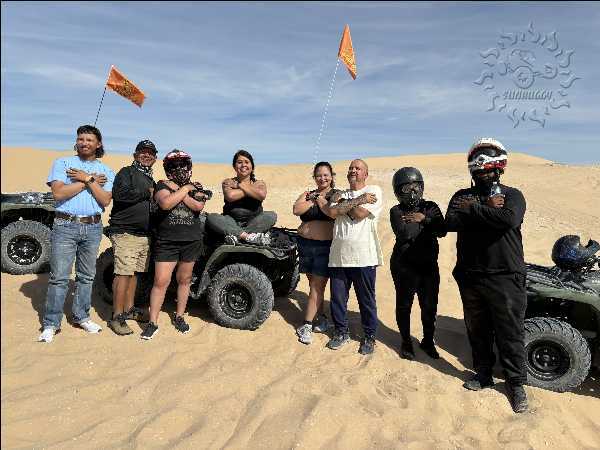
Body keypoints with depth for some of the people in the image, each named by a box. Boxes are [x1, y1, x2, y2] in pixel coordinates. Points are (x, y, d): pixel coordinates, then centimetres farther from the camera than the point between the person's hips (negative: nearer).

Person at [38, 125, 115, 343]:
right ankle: (51, 324, 9)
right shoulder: (62, 163, 5)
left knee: (87, 276, 11)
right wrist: (90, 180, -8)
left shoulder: (106, 171, 9)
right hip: (65, 226, -2)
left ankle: (81, 316, 25)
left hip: (93, 227, 3)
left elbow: (105, 200, -4)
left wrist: (87, 179, -11)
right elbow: (58, 193, -10)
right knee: (59, 277, -2)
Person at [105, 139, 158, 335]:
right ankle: (116, 317, -3)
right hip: (125, 232, -8)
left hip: (145, 235, 8)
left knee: (134, 273, 14)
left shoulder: (150, 180, 22)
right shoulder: (127, 172, -2)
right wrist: (147, 193, -14)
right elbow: (120, 194, -20)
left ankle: (128, 309, 24)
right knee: (123, 273, -9)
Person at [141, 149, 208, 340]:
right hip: (166, 241, -2)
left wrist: (176, 191, -13)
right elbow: (165, 203, -21)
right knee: (161, 281, -4)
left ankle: (179, 316, 29)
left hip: (192, 240, 3)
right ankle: (152, 323, 8)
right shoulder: (162, 185, 1)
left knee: (184, 279, 13)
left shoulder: (196, 187, 9)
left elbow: (199, 206, -12)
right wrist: (184, 189, -12)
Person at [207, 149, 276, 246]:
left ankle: (236, 235, -29)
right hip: (231, 224, 0)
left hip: (254, 224, 1)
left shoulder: (259, 183, 9)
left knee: (271, 216, -25)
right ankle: (248, 236, -37)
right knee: (211, 218, -25)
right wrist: (251, 189, -6)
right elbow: (230, 196, -17)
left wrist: (239, 185, -7)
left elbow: (262, 195, -16)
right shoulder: (228, 182, 7)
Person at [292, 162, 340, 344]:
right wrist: (312, 200, -9)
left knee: (316, 286, -3)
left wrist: (320, 199, -8)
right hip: (305, 243, 4)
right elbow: (296, 210, -7)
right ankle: (322, 318, 27)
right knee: (314, 284, 12)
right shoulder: (308, 194, 11)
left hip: (325, 246, -4)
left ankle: (307, 325, 4)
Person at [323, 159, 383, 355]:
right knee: (337, 298, 12)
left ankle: (369, 336, 26)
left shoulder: (374, 191, 1)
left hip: (364, 257, -4)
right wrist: (358, 200, -9)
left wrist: (342, 203, -1)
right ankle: (341, 332, 31)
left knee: (367, 300, 8)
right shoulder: (341, 194, 16)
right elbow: (331, 212, -6)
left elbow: (360, 214, -15)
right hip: (338, 256, 5)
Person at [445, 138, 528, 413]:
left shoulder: (512, 195, 1)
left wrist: (472, 209, -14)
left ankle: (516, 383, 22)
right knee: (477, 330, 15)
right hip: (470, 277, 3)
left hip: (506, 278, -3)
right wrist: (487, 210, -15)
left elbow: (509, 219, -22)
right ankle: (483, 373, 33)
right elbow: (451, 222, -11)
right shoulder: (462, 196, 8)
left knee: (511, 333, 5)